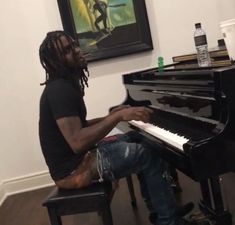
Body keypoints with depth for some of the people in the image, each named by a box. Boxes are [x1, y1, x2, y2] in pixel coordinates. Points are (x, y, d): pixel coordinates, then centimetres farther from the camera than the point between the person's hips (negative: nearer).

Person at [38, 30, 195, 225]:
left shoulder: (66, 85, 10)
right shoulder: (59, 90, -22)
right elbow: (77, 142, -32)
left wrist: (110, 117, 5)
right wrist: (118, 117, -29)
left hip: (78, 157, 10)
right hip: (73, 169, -10)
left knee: (138, 139, 16)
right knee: (151, 155, -11)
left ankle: (157, 206, 21)